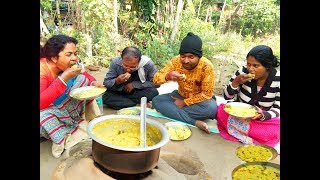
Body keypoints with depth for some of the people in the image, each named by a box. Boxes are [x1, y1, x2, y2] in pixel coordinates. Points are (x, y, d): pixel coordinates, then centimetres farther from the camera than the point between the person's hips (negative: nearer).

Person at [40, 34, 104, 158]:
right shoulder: (43, 70, -31)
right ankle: (68, 141, -18)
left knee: (81, 79, -8)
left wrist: (94, 83, -21)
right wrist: (63, 79, -42)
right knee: (44, 114, -40)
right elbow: (41, 103, -41)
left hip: (60, 107, 6)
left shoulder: (67, 66, -12)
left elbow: (86, 76, 2)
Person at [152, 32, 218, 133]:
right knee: (156, 101, -21)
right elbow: (156, 78, -18)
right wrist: (167, 76, -40)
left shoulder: (206, 66, -25)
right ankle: (195, 122, -28)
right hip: (181, 95, 4)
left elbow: (207, 94, -19)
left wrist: (185, 102, -21)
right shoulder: (176, 61, -17)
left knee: (211, 108, -36)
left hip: (200, 99, -3)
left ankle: (172, 111, -21)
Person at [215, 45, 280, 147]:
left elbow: (277, 109, -8)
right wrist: (236, 82, -27)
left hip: (264, 119, 0)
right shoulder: (243, 71, -14)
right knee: (221, 111, -28)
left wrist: (263, 115, -30)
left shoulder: (277, 80, -16)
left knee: (274, 132, -32)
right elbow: (227, 97, -7)